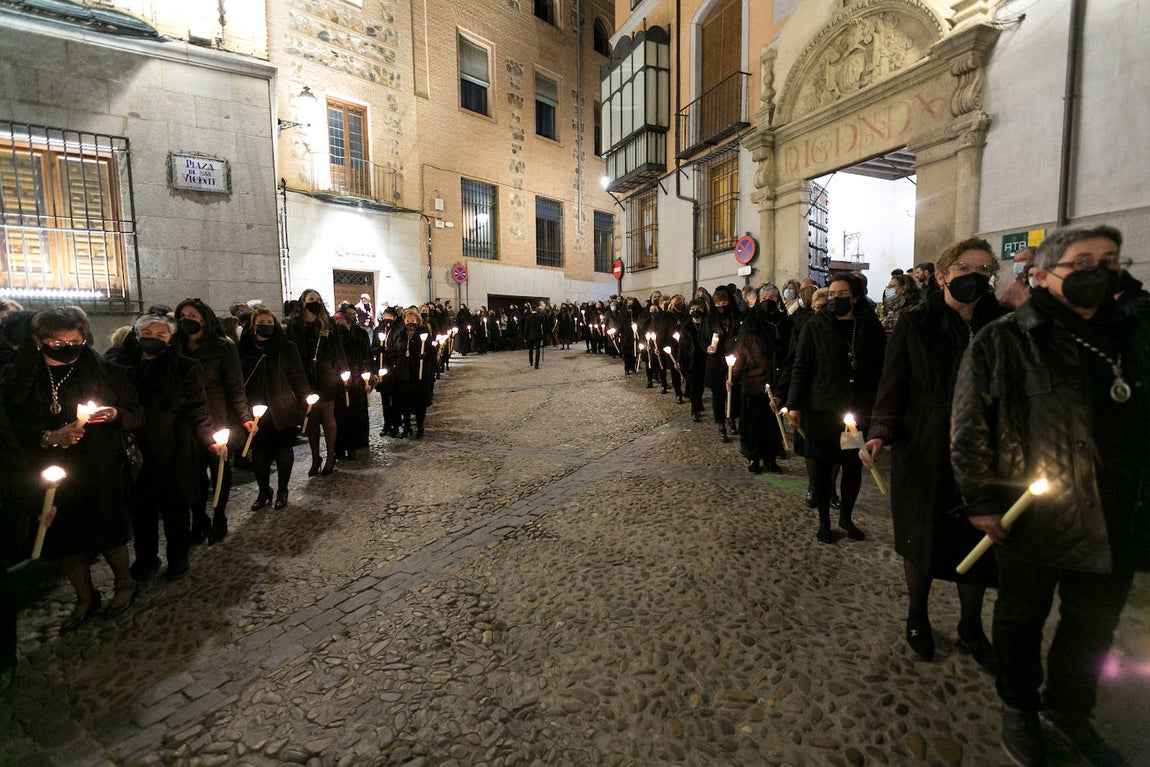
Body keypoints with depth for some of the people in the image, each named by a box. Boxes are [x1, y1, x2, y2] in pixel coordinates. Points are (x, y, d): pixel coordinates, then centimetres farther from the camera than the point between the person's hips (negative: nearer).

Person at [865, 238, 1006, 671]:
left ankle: (971, 629, 35)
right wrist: (880, 432, -19)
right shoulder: (916, 325, -3)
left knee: (976, 540, 12)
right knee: (922, 537, 11)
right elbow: (892, 385, -8)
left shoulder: (998, 325, 4)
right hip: (924, 451, -2)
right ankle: (917, 619, 35)